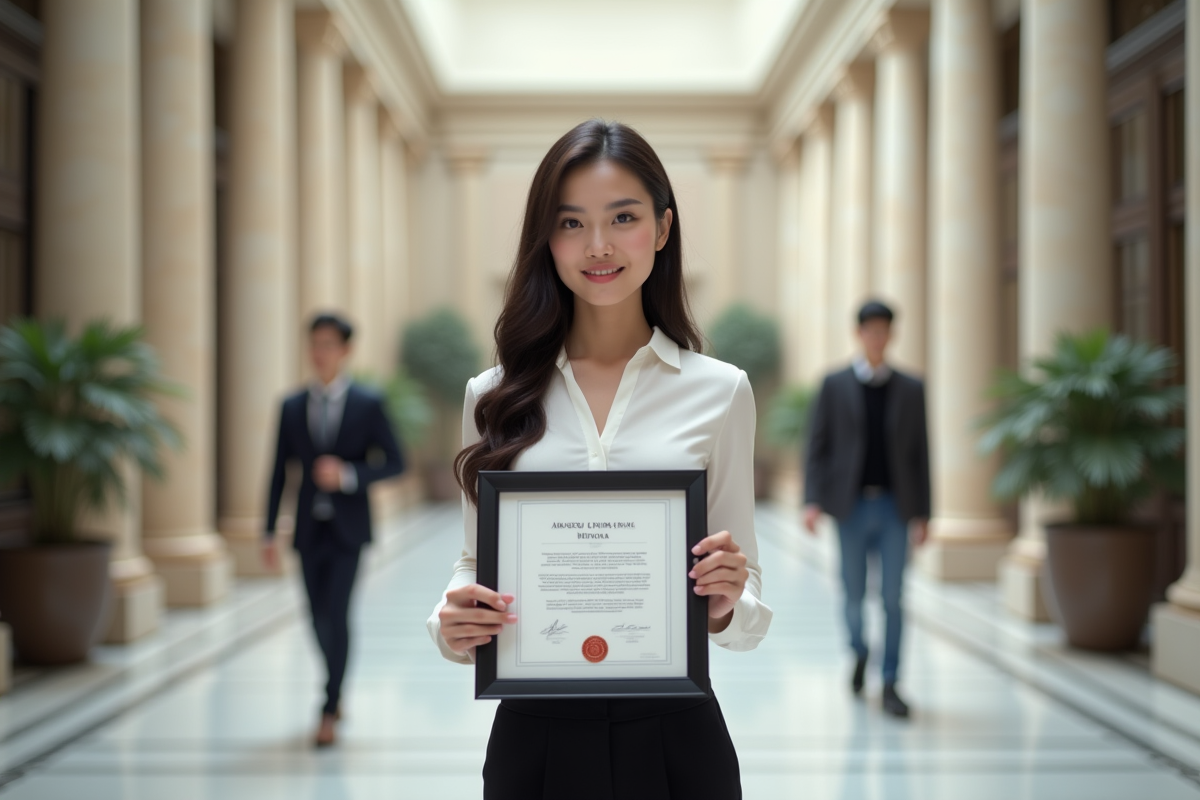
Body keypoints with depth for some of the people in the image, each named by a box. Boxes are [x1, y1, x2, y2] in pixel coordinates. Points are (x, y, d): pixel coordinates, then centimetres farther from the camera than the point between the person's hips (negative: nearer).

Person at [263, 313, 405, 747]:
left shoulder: (368, 404, -2)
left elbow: (394, 462, -2)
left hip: (349, 529, -3)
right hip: (309, 528, 3)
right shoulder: (292, 407, 6)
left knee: (336, 614, -12)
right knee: (320, 619, 9)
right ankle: (336, 691, 33)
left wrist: (348, 474, -17)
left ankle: (329, 710, -2)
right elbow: (278, 472, 6)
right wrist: (270, 533, 2)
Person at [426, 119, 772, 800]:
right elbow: (476, 560, 10)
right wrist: (452, 624, -11)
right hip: (534, 732, 1)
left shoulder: (720, 391, -1)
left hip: (672, 735, -1)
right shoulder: (495, 396, 2)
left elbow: (748, 613, 4)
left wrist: (727, 606, -18)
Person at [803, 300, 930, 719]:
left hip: (894, 508, 0)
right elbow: (817, 446, 1)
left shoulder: (911, 389, 5)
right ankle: (859, 652, 35)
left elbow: (919, 453, 6)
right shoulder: (834, 385, 3)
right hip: (852, 507, 0)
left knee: (893, 598, -4)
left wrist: (922, 514, 1)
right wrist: (812, 501, -10)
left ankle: (889, 685, 5)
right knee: (854, 595, 6)